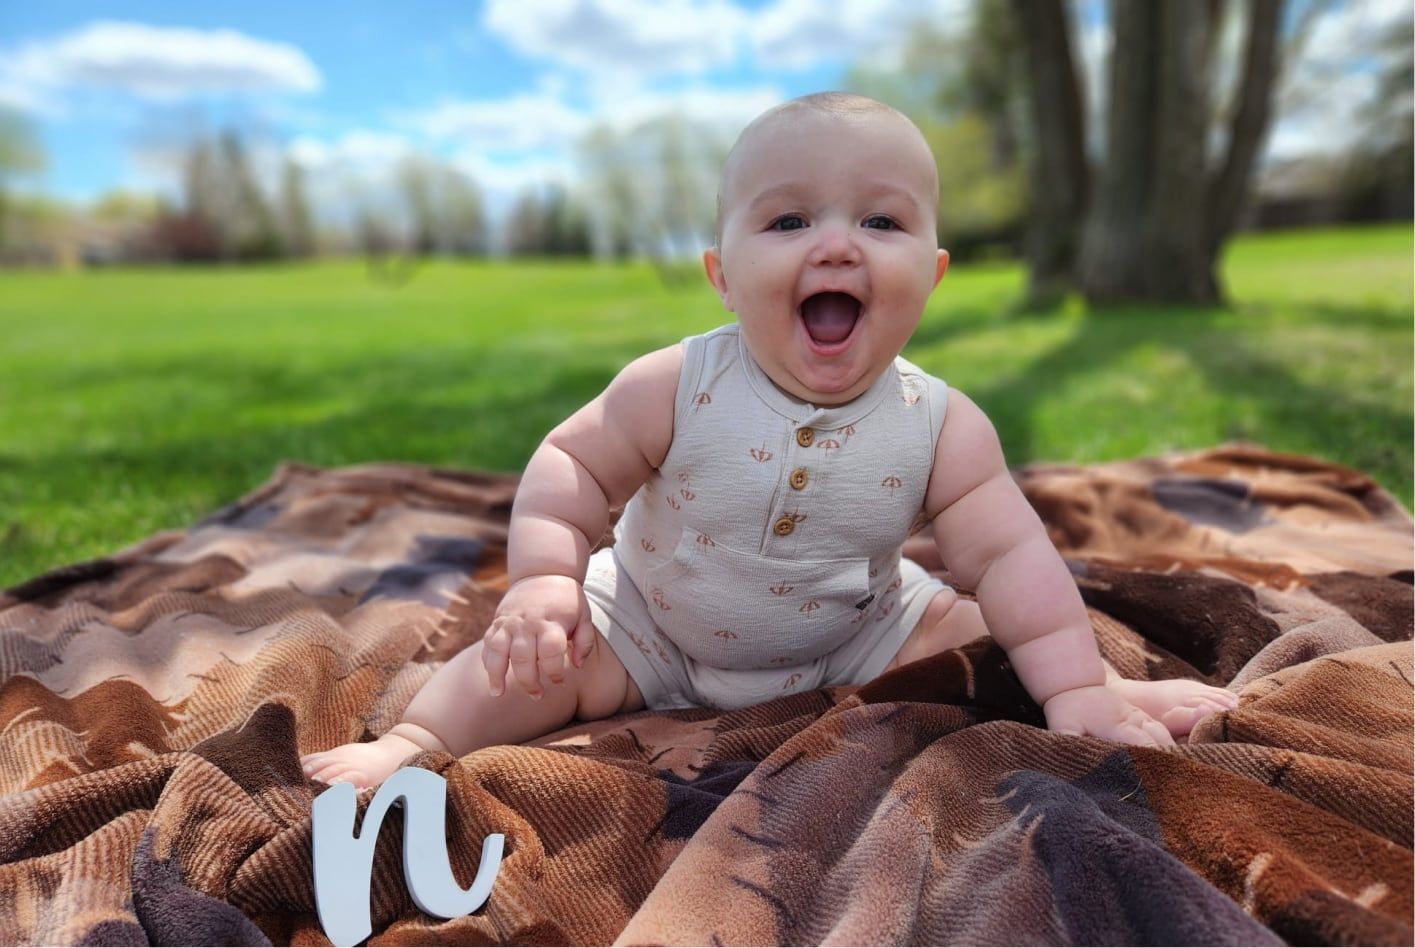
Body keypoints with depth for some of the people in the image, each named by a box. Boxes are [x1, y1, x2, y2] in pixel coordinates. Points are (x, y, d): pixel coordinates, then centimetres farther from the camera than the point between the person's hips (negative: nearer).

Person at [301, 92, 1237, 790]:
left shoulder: (942, 426, -19)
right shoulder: (677, 389, -24)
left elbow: (1009, 555, -16)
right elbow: (572, 463, -14)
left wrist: (1078, 688, -23)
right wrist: (542, 579, -28)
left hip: (851, 640, 2)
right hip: (654, 631, 0)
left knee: (975, 634, -7)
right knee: (537, 658, -15)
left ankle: (1125, 688, 17)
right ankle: (414, 742, 4)